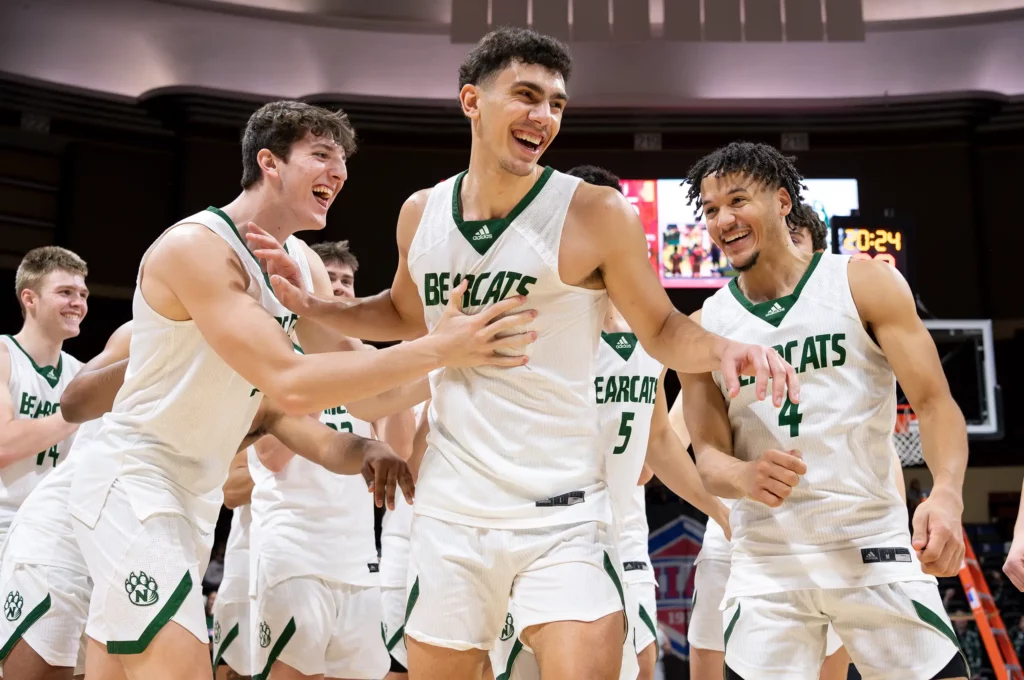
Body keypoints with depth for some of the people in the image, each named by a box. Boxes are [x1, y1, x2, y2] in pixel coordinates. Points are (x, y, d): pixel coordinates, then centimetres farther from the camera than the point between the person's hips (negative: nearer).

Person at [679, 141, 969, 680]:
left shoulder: (867, 285, -1)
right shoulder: (703, 329, 4)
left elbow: (934, 402, -5)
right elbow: (709, 456, 4)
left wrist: (947, 495, -24)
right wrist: (744, 479, -21)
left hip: (874, 544, -1)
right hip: (765, 559, 2)